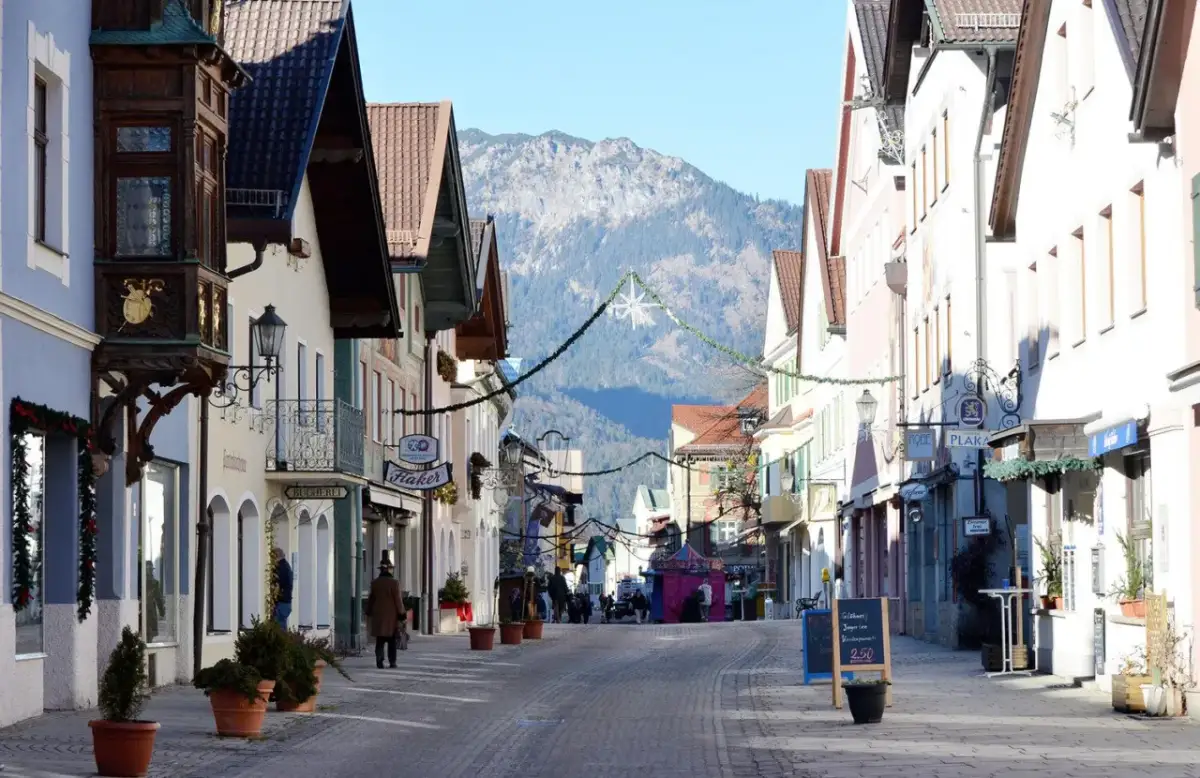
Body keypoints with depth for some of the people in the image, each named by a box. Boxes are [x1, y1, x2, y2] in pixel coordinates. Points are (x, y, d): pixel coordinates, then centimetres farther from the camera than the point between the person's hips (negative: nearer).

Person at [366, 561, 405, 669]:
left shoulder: (374, 583, 2)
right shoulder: (394, 583, -11)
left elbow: (371, 599, 8)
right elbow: (398, 600, -10)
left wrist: (369, 612, 19)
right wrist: (402, 613, -3)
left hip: (378, 615, 3)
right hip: (391, 615, -3)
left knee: (380, 640, 5)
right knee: (392, 641, 7)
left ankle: (379, 660, -10)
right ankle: (392, 662, 7)